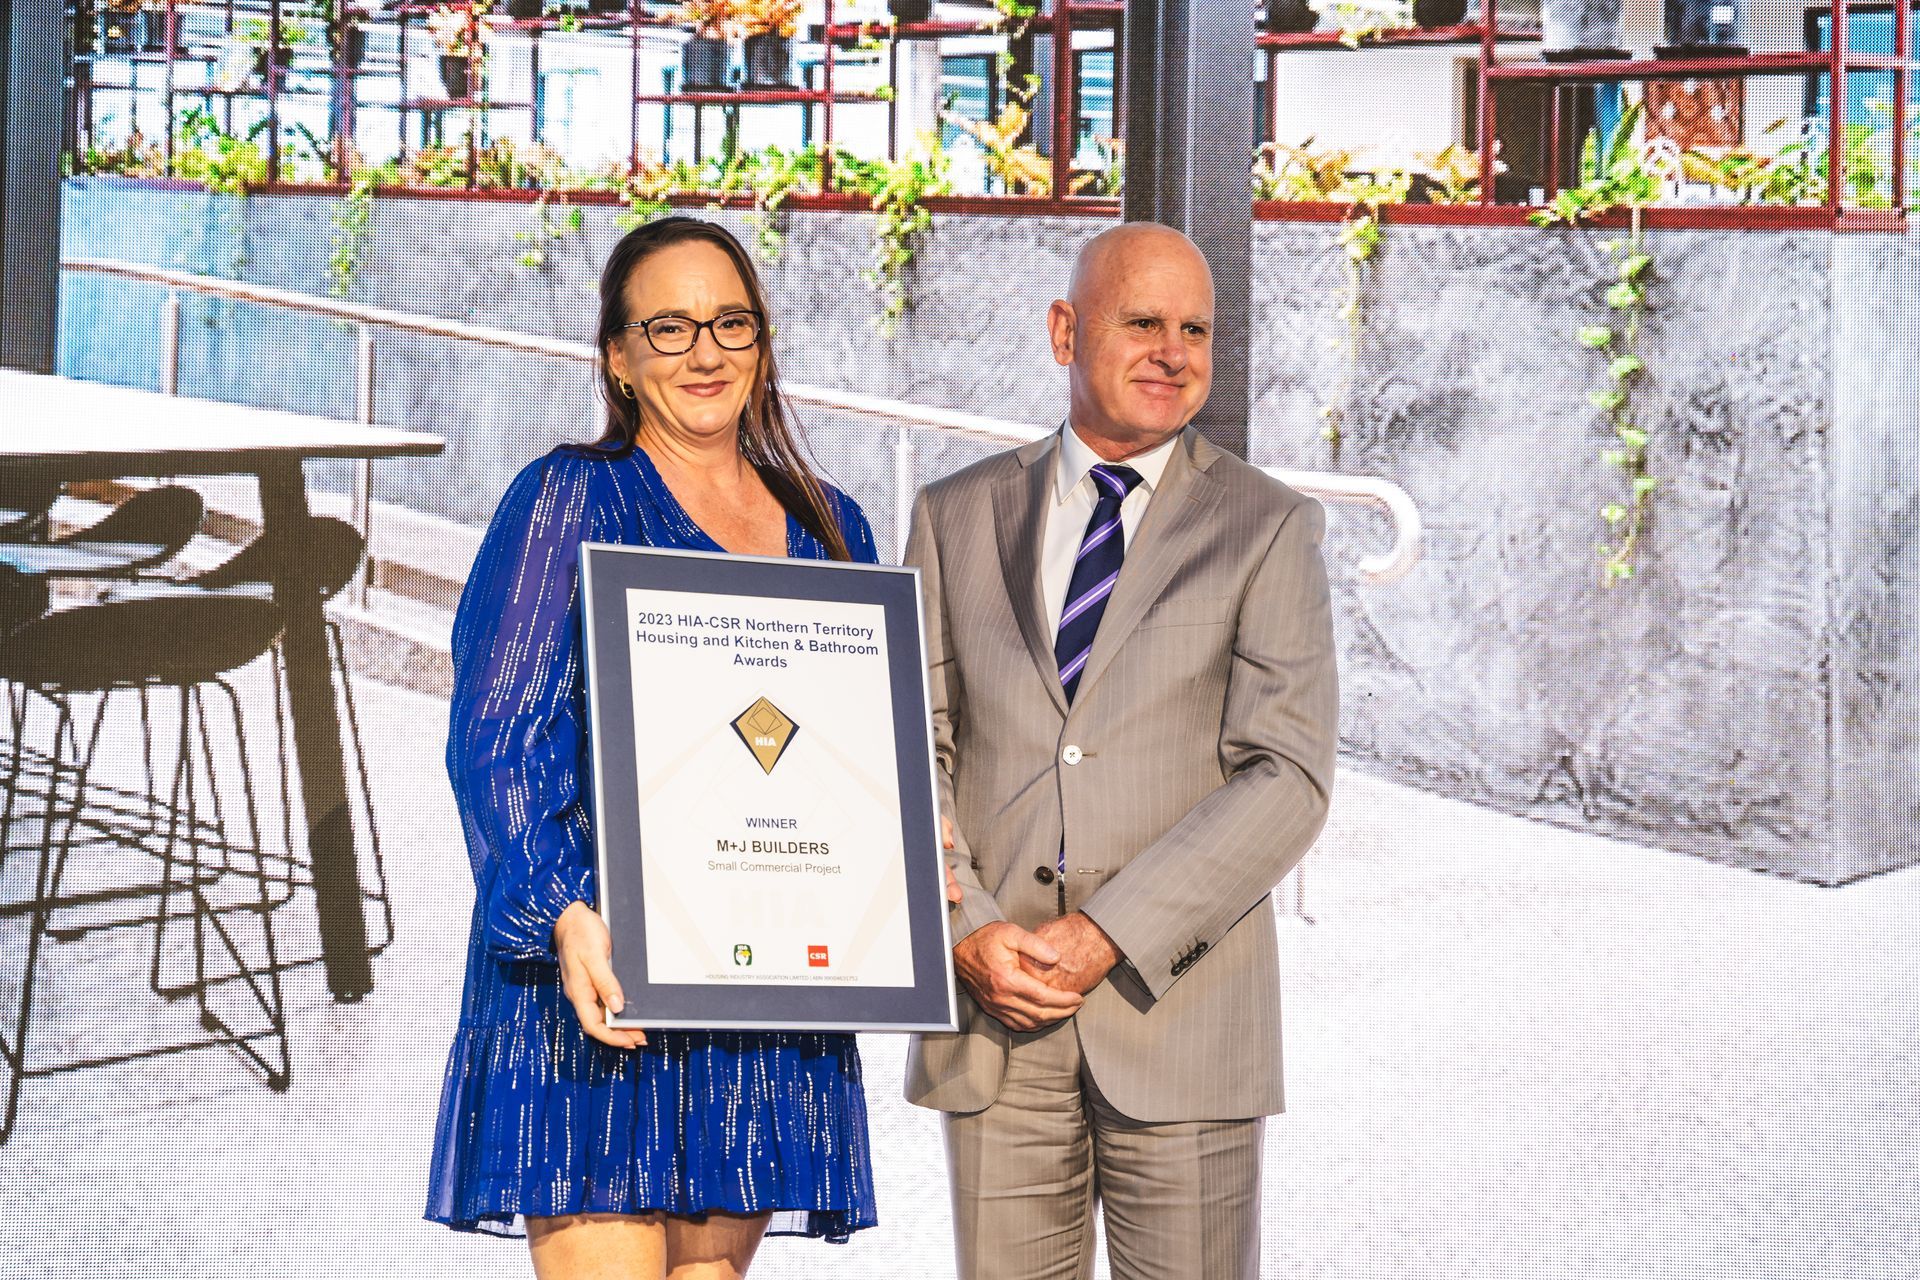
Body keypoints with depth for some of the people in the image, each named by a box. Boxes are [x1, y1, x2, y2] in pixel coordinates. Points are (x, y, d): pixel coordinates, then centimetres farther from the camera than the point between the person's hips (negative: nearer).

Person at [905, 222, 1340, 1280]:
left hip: (1180, 1016, -2)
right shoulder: (958, 517, 10)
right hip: (991, 1011, 2)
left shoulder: (1266, 528, 2)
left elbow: (1288, 776, -7)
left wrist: (1108, 935, -15)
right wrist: (968, 933, -10)